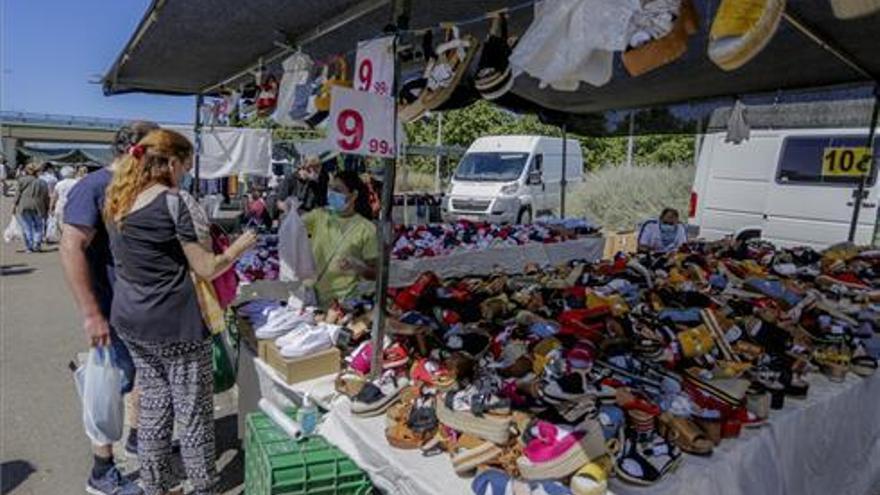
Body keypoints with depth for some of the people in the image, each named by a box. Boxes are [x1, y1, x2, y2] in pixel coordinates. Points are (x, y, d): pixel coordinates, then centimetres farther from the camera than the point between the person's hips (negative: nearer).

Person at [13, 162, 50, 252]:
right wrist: (47, 209, 17)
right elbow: (46, 198, 12)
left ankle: (29, 247, 1)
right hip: (38, 207, 2)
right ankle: (37, 244, -2)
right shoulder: (42, 183, 13)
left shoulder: (23, 180, 4)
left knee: (26, 227, 3)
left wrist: (15, 205, 3)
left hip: (24, 206, -2)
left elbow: (19, 192, -1)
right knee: (38, 226, 13)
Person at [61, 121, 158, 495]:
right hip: (114, 311, -8)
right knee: (116, 383, 4)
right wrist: (91, 314, -26)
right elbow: (71, 250, -23)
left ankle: (136, 438, 43)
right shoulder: (93, 188, -18)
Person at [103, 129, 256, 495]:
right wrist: (240, 246, -1)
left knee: (153, 405, 18)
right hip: (175, 323, -7)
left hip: (129, 319, 8)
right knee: (193, 412, 7)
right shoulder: (177, 201, -15)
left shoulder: (118, 201, 7)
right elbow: (206, 268, -14)